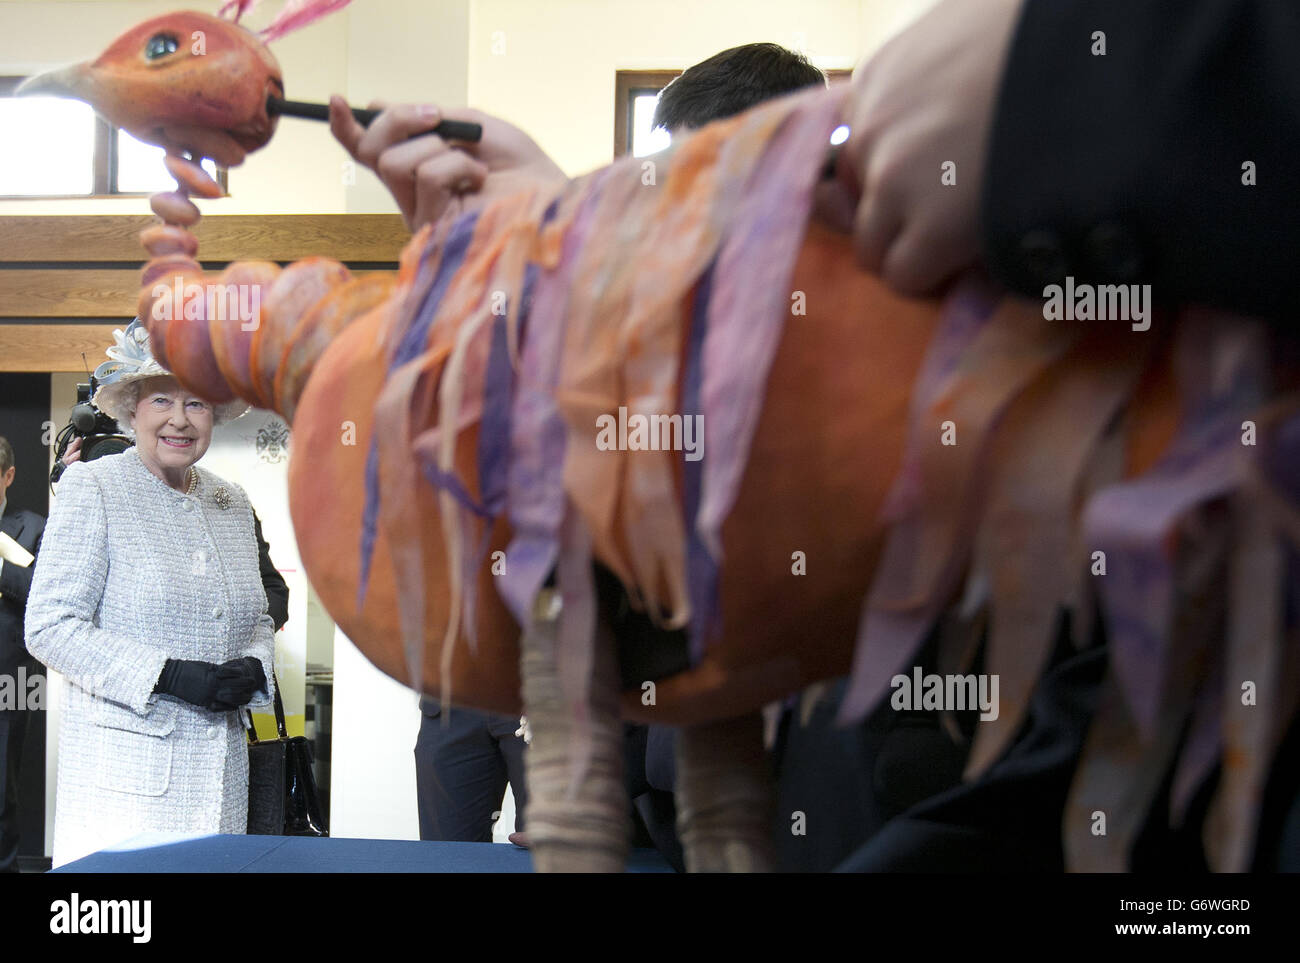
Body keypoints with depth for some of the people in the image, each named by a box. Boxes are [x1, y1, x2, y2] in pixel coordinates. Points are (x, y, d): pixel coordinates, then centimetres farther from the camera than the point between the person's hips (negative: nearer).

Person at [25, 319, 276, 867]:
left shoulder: (231, 503, 16)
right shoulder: (93, 488, -3)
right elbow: (49, 627, -10)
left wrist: (252, 668, 0)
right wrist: (170, 676, -17)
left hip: (218, 774, 6)